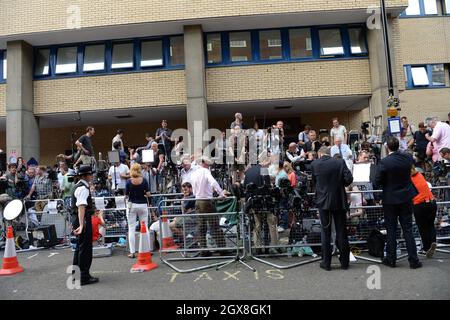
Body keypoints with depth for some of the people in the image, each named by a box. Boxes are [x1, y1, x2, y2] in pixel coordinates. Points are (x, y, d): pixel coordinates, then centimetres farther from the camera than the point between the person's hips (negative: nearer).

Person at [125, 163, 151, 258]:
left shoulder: (129, 181, -7)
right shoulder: (144, 180, -5)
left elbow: (126, 195, -2)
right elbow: (148, 194, -6)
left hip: (132, 205, -1)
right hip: (143, 205, 1)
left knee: (131, 229, 4)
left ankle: (132, 252, 4)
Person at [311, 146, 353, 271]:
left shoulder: (314, 164, -4)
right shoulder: (340, 163, -3)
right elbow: (349, 178, -12)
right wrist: (340, 185, 8)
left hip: (323, 201, -1)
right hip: (339, 201, 1)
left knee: (325, 232, 8)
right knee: (341, 231, 10)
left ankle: (326, 263, 12)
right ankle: (344, 262, 19)